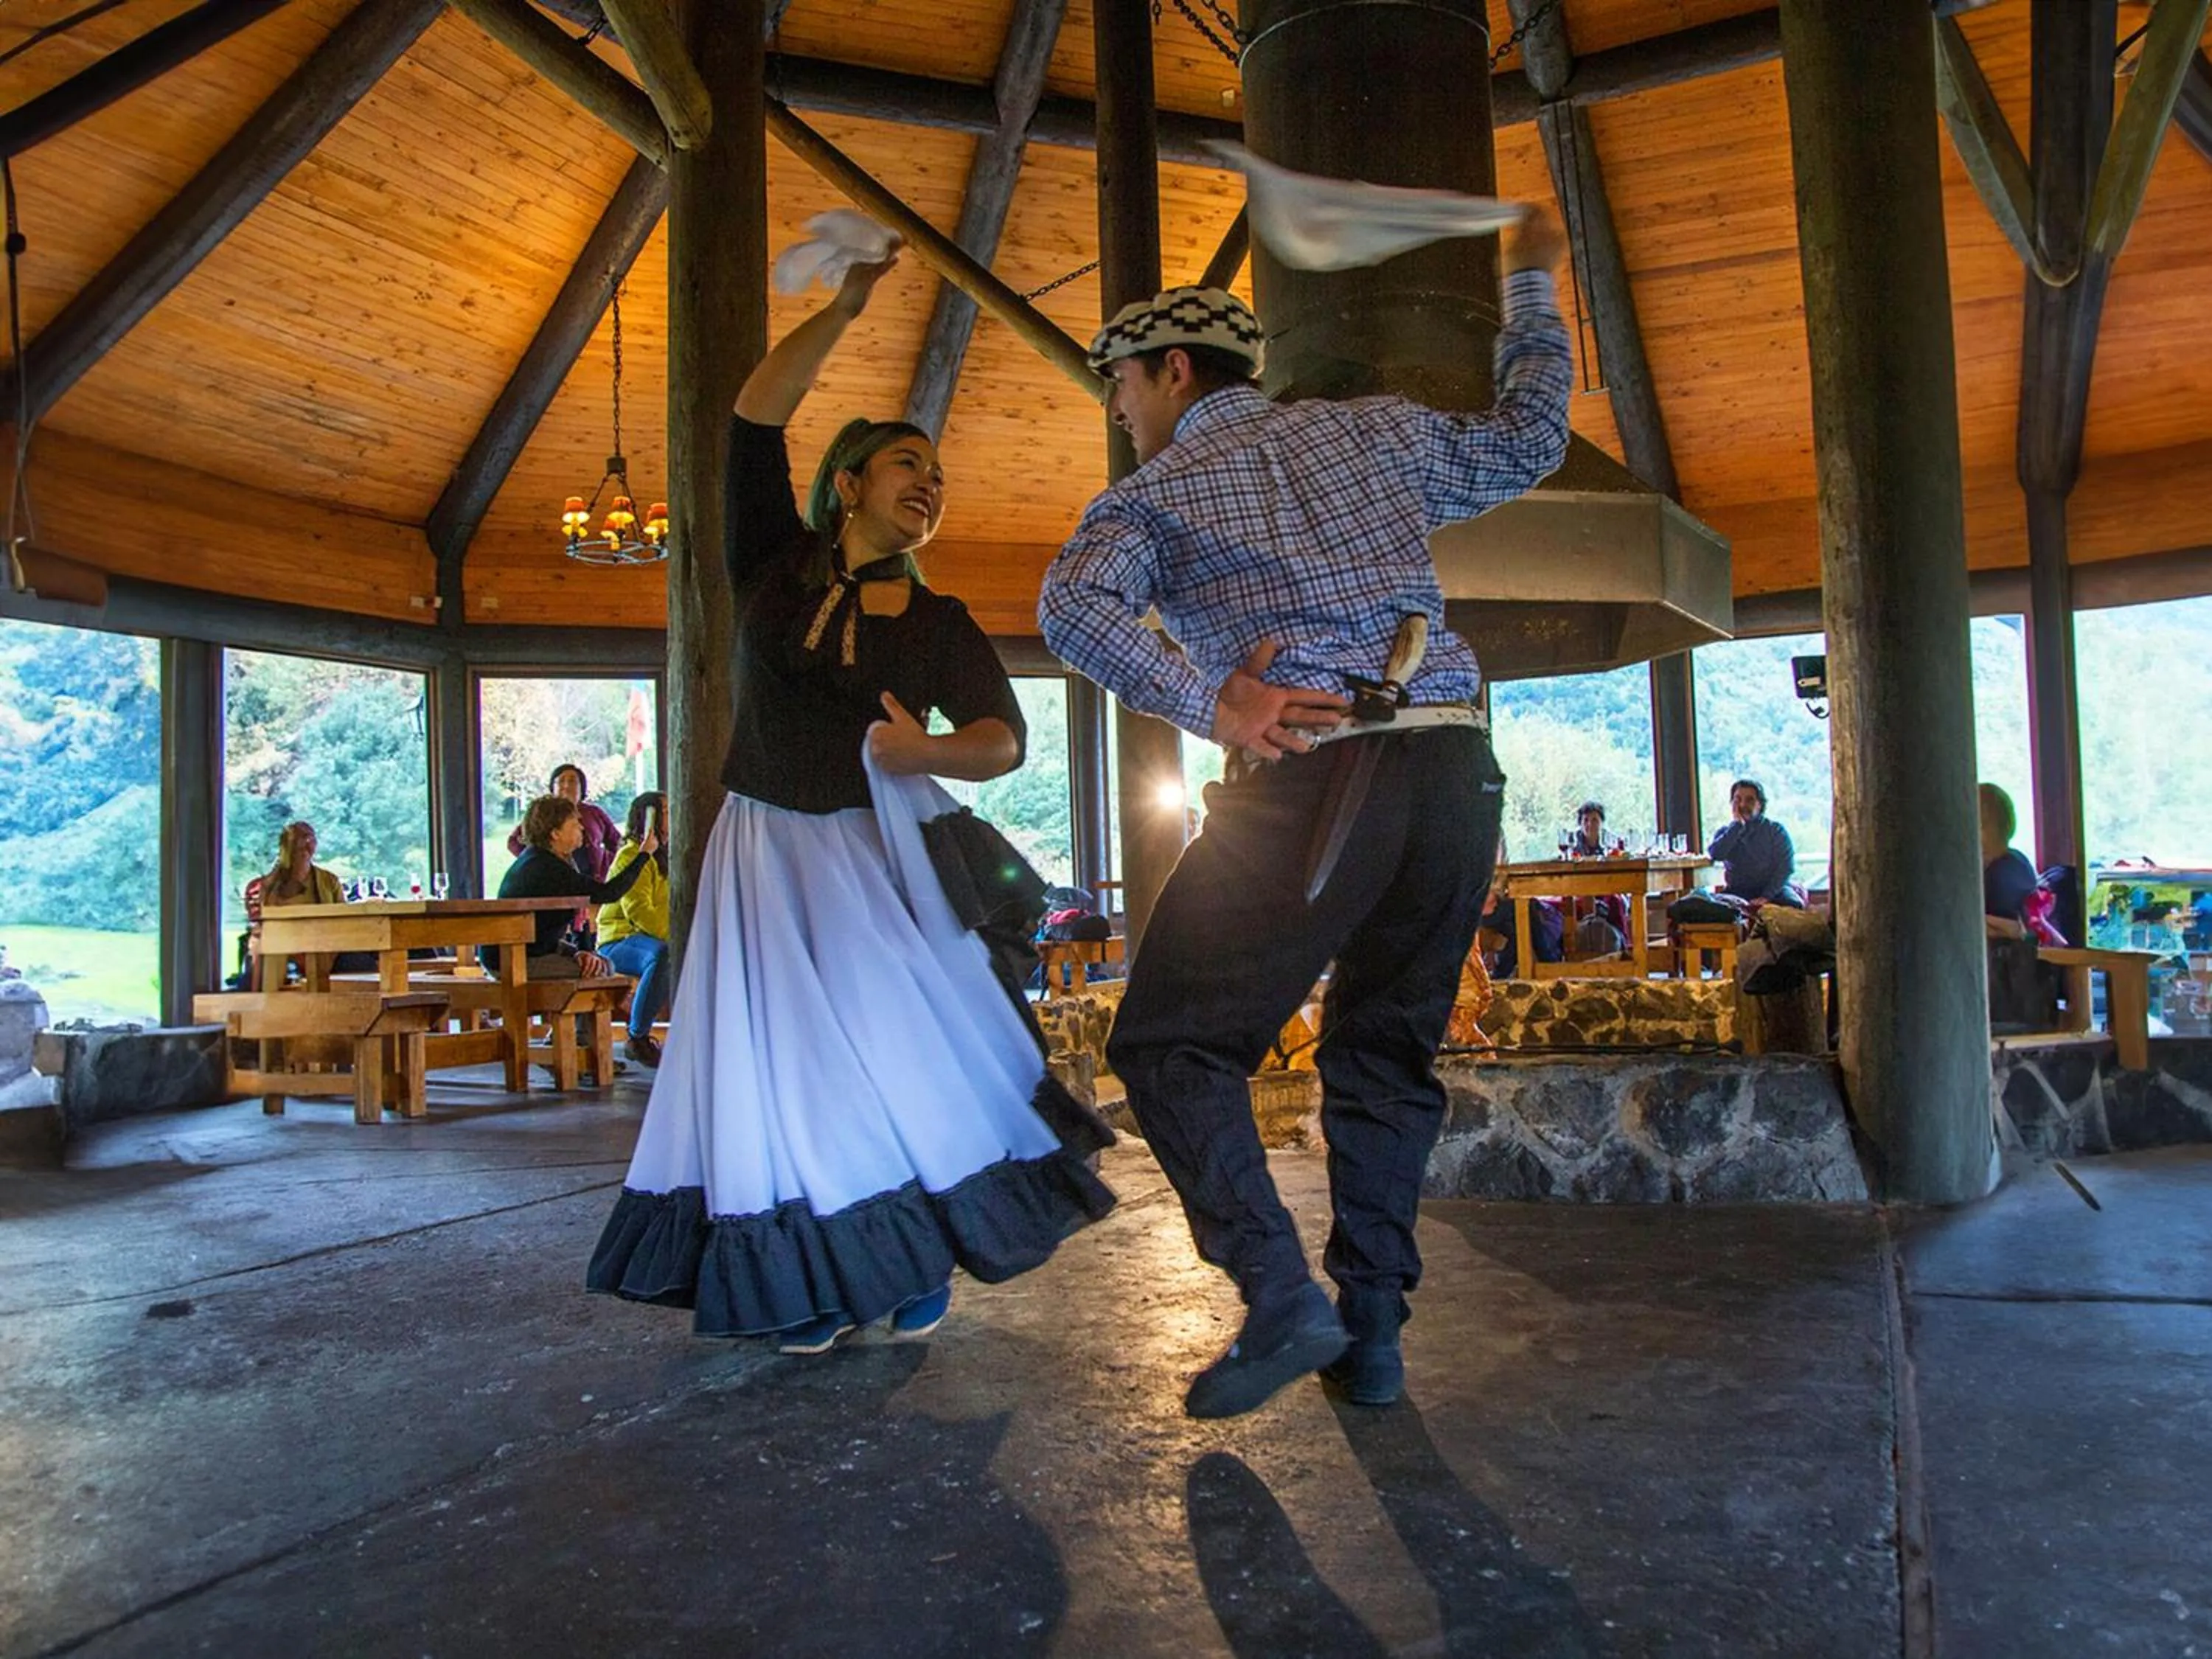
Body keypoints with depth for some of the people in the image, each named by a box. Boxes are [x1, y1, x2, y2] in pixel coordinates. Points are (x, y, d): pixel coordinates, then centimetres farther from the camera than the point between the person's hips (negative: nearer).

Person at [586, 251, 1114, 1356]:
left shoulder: (940, 623, 5)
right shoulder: (775, 567, 3)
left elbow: (1004, 740, -2)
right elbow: (754, 418, -5)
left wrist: (928, 751, -23)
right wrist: (848, 304, -6)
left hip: (884, 850, 0)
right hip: (769, 853, 0)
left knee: (909, 1051, -6)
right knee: (784, 1065, 2)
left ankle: (921, 1263, 12)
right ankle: (807, 1284, 15)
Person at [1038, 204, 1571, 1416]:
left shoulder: (1153, 495, 9)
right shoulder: (1373, 429, 20)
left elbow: (1073, 608, -11)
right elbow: (1525, 443, 34)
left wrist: (1211, 707, -15)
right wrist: (1530, 285, 46)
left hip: (1311, 778, -5)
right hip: (1455, 766, 6)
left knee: (1171, 1045, 6)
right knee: (1387, 1054, 16)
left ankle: (1284, 1300, -4)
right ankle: (1372, 1334, 20)